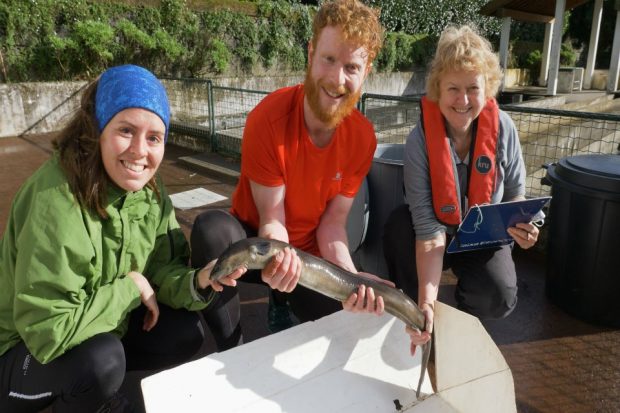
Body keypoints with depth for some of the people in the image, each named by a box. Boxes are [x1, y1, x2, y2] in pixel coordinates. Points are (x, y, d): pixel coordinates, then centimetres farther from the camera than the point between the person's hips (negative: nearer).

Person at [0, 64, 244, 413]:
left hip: (106, 330, 6)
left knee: (186, 333, -7)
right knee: (101, 358, -33)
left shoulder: (149, 190, -9)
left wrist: (198, 281, -29)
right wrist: (130, 288, -23)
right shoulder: (56, 198, -31)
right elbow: (49, 332, -33)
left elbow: (162, 271, -8)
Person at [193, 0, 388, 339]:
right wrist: (279, 259, -44)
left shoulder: (363, 137, -14)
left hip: (309, 254, 4)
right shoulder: (268, 119, -25)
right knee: (212, 228, -35)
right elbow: (272, 219, -21)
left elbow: (332, 222, -12)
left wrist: (351, 276, -31)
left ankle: (286, 304, 21)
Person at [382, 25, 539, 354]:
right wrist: (426, 301, -40)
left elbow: (515, 192, 0)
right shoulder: (420, 139, -25)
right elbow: (427, 227, -31)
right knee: (399, 225, -33)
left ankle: (464, 317, 13)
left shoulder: (502, 128, -17)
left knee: (499, 298, -27)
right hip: (439, 234, -1)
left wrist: (518, 224, -25)